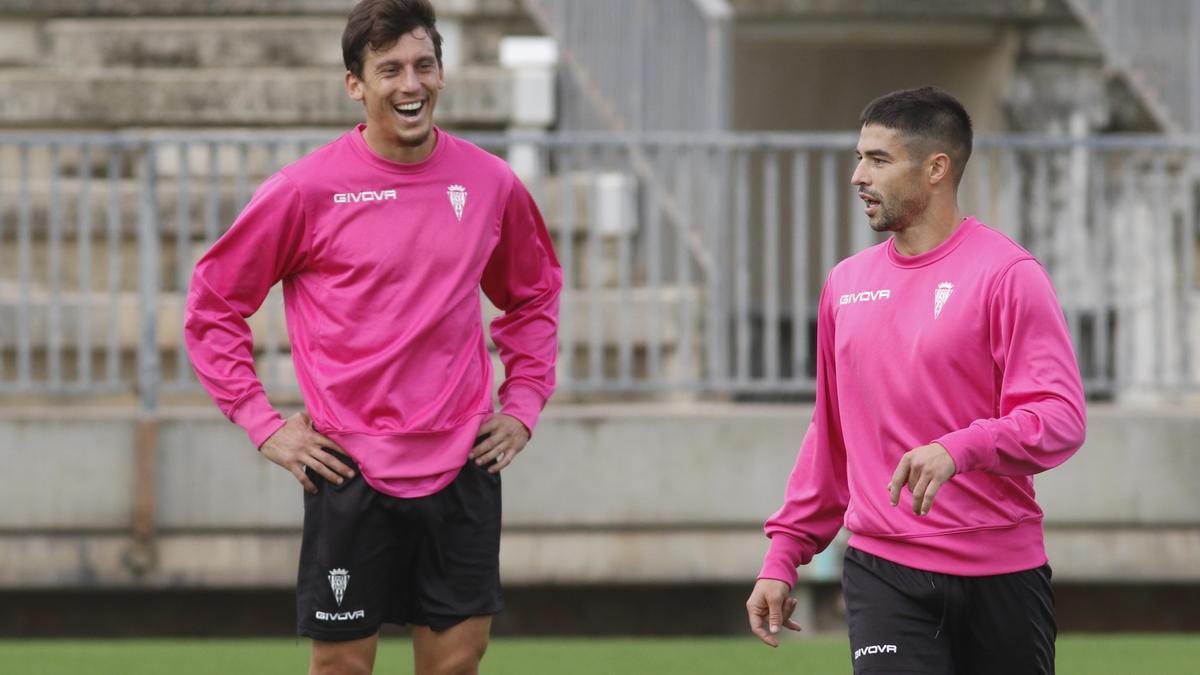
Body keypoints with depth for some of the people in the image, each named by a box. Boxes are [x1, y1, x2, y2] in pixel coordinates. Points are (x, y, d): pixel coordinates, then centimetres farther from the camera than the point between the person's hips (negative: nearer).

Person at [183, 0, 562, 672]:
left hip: (463, 466, 3)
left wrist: (523, 404, 12)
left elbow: (535, 293, 22)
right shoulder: (307, 190, -7)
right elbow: (212, 302, 2)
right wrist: (264, 425, -3)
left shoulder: (491, 183, 4)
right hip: (351, 471, -3)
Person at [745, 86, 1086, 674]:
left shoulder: (1007, 273, -5)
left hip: (1000, 576, -3)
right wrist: (782, 557, 17)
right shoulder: (846, 284, 13)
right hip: (883, 575, 3)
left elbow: (1061, 417, -14)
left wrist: (960, 449, -30)